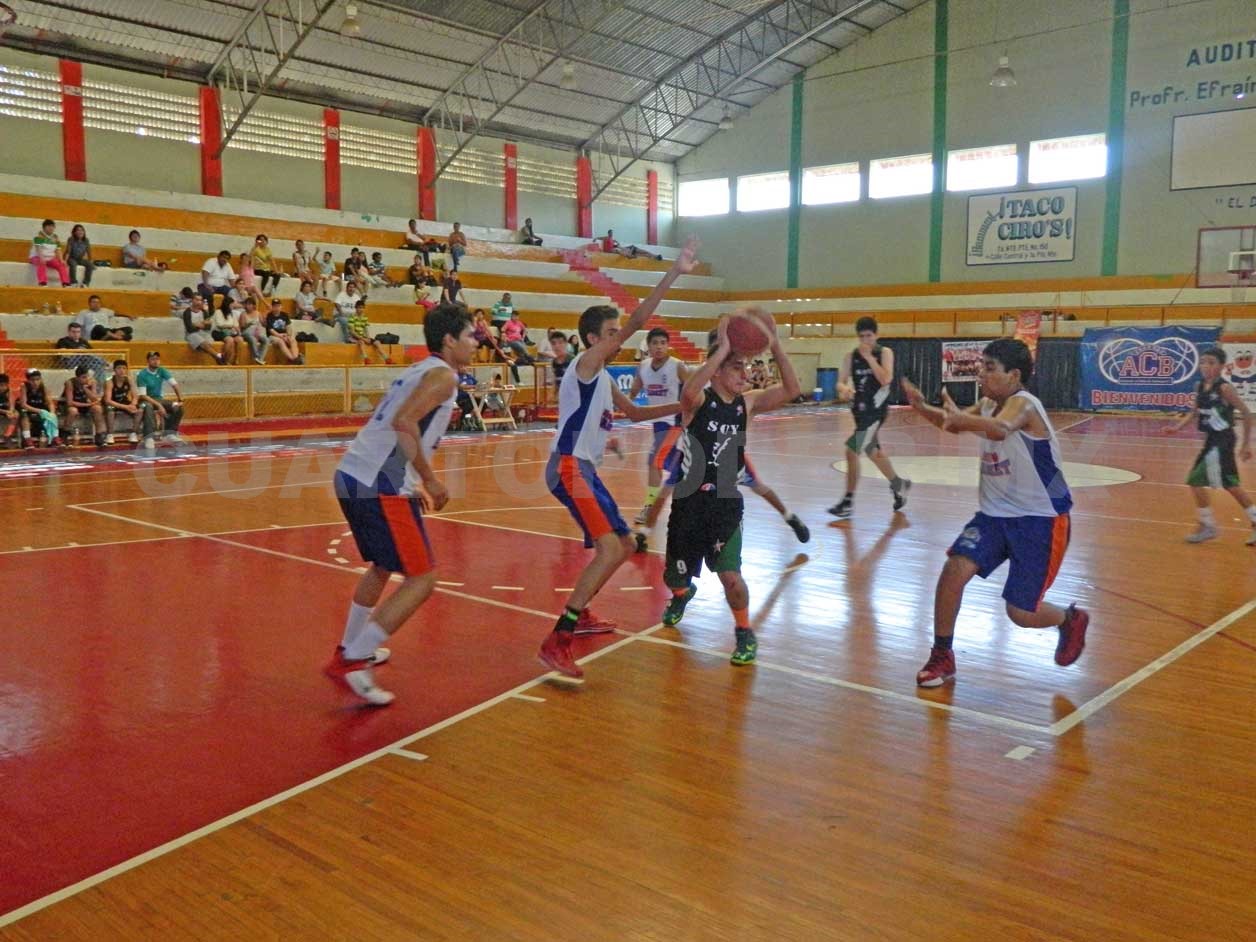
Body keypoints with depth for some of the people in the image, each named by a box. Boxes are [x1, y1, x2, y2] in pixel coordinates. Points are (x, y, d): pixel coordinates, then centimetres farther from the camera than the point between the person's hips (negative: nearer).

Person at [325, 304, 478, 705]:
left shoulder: (419, 371, 22)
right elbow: (404, 422, -22)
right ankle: (353, 662, -5)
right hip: (379, 487, -10)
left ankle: (351, 648, 39)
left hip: (352, 476, 10)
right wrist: (430, 479, -16)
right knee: (421, 580, -4)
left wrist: (414, 485, 26)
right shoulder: (442, 374, -6)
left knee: (383, 567, 28)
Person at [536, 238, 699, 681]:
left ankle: (579, 613, 33)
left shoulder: (604, 378, 19)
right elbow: (637, 321, -18)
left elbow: (634, 413, 33)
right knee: (610, 549, -22)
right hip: (569, 468, -10)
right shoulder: (586, 362, -8)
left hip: (585, 470, 10)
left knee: (624, 546, 19)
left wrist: (679, 406, 22)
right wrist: (674, 273, -21)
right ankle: (556, 642, -23)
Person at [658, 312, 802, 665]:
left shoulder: (748, 403, 0)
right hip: (689, 501, -1)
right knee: (674, 576, 15)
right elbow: (688, 391, -37)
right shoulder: (699, 401, -12)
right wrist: (722, 347, -37)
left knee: (730, 576, -16)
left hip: (726, 502, 1)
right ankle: (683, 594, 53)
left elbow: (791, 390, -13)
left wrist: (775, 346, -23)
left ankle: (744, 632, 11)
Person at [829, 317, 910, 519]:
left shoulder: (885, 353, -7)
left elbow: (885, 380, -22)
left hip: (876, 409, -6)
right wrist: (844, 389, -26)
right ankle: (898, 484, 43)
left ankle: (848, 502, -4)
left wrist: (869, 357, -21)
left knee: (852, 452, -13)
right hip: (860, 408, 6)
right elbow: (841, 382, -3)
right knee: (873, 451, 21)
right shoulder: (851, 356, 3)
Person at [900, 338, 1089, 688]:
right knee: (954, 569, -14)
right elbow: (954, 422, 19)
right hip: (996, 513, 7)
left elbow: (999, 430, -44)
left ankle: (1071, 619, 32)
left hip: (1041, 519, -7)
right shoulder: (989, 405, 4)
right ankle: (941, 658, 1)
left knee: (1021, 613, -3)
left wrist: (958, 418, -58)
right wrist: (921, 407, -1)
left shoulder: (1023, 404, -21)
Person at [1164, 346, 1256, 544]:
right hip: (1212, 440, 8)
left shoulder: (1224, 388, -17)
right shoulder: (1200, 386, 5)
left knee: (1196, 481, -6)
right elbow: (1195, 412, 18)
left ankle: (1207, 526, 7)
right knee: (1231, 485, 15)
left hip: (1222, 440, -8)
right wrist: (1177, 426, 2)